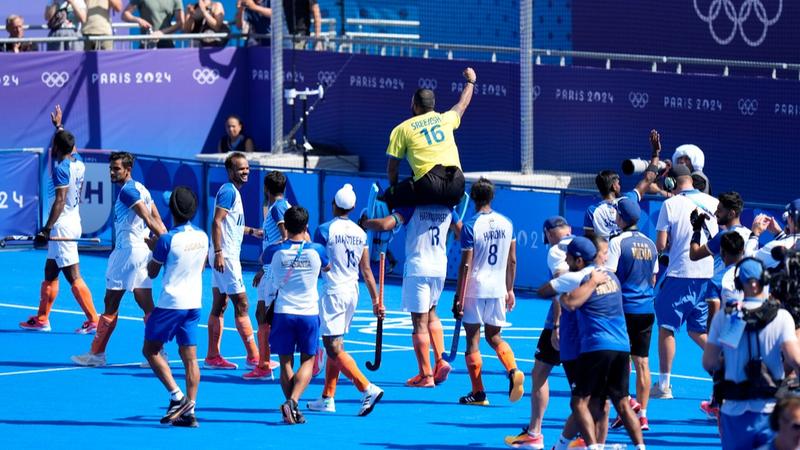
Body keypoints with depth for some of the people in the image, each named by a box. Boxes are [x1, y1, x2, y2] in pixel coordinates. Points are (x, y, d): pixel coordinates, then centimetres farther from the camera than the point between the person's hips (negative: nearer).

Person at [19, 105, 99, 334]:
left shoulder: (61, 168, -17)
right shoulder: (78, 162, 6)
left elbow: (60, 201, -24)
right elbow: (68, 144, 30)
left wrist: (46, 229, -26)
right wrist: (59, 126, 43)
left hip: (62, 225, -9)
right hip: (73, 220, 9)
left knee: (73, 276, -8)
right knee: (50, 274, 16)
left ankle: (93, 321, -9)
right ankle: (41, 319, 22)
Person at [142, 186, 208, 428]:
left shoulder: (167, 240, -15)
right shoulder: (202, 237, 3)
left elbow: (152, 272, -3)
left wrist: (154, 249, 16)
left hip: (170, 304, -6)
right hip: (194, 304, 6)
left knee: (151, 350, 7)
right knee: (190, 357, 5)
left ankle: (177, 396, -6)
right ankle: (189, 411, 1)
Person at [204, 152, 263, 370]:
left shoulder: (234, 191, 16)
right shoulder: (228, 191, -14)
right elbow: (216, 222, -21)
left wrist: (252, 231, 22)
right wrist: (218, 253, -26)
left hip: (225, 256, 10)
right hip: (225, 257, -10)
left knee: (219, 306, 10)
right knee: (241, 304, -7)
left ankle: (213, 356, 11)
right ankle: (253, 356, -5)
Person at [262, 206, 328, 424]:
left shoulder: (276, 250, -6)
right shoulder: (316, 250, -5)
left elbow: (263, 258, 19)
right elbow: (327, 267, 19)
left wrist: (284, 238, 24)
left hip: (283, 312, 0)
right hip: (309, 313, 0)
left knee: (286, 362, 9)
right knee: (307, 361, 7)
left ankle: (291, 406, 5)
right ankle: (293, 401, -14)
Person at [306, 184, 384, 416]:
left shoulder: (325, 230, -9)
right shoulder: (360, 233, 7)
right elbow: (366, 270, 10)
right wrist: (376, 299, 15)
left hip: (333, 291, -7)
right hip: (353, 292, 7)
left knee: (335, 349, -8)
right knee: (334, 346, 15)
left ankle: (368, 389, -21)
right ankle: (327, 398, 18)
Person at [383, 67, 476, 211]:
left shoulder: (402, 129, 11)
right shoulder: (445, 119, 20)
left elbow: (392, 168, 13)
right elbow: (463, 104, 43)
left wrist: (394, 188, 30)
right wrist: (471, 81, 61)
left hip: (429, 186, -4)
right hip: (457, 186, 4)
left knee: (388, 197, 7)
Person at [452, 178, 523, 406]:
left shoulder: (470, 226, -11)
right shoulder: (506, 223, 4)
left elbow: (466, 265, -12)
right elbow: (512, 261, 10)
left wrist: (458, 298, -8)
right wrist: (510, 290, 20)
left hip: (475, 289, -5)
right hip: (498, 290, 5)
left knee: (473, 340, 5)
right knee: (494, 336, 17)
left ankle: (478, 393, 5)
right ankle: (513, 370, -9)